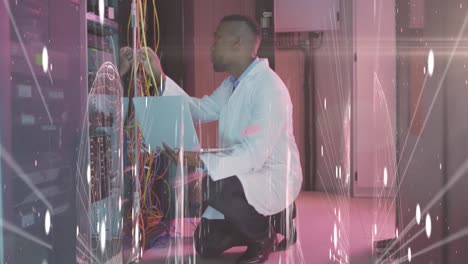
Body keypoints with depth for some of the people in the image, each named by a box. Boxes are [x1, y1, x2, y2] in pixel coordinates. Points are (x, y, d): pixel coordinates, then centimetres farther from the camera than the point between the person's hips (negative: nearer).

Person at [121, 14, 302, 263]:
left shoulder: (269, 87, -24)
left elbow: (254, 153, -31)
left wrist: (202, 162, -42)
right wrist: (159, 76, 0)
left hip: (274, 179, -8)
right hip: (245, 176, 8)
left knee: (209, 184, -34)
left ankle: (264, 234, -8)